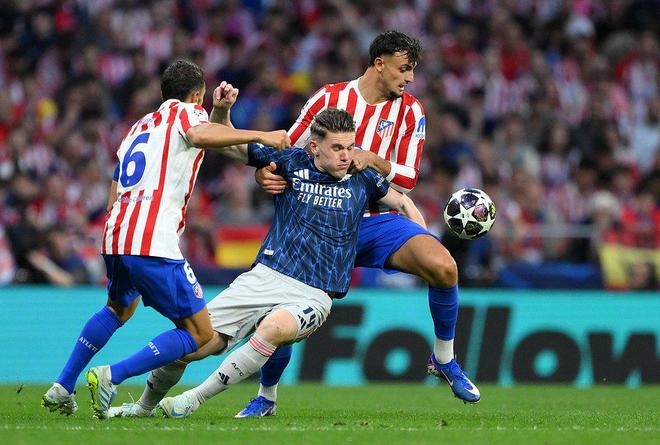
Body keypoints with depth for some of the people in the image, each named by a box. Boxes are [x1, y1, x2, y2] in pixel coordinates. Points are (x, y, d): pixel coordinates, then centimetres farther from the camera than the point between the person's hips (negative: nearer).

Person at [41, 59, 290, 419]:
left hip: (114, 238, 8)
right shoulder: (185, 112, 5)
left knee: (119, 309, 37)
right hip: (153, 244, -8)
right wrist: (260, 135, -20)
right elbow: (200, 135, -21)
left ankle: (61, 388, 34)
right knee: (199, 334, -4)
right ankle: (110, 377, -16)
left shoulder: (139, 126, 26)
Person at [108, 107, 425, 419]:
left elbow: (402, 201, 22)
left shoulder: (361, 178, 6)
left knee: (273, 327, -37)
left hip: (313, 297, -1)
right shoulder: (291, 162, 4)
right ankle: (145, 406, 22)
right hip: (265, 278, 1)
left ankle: (194, 400, -25)